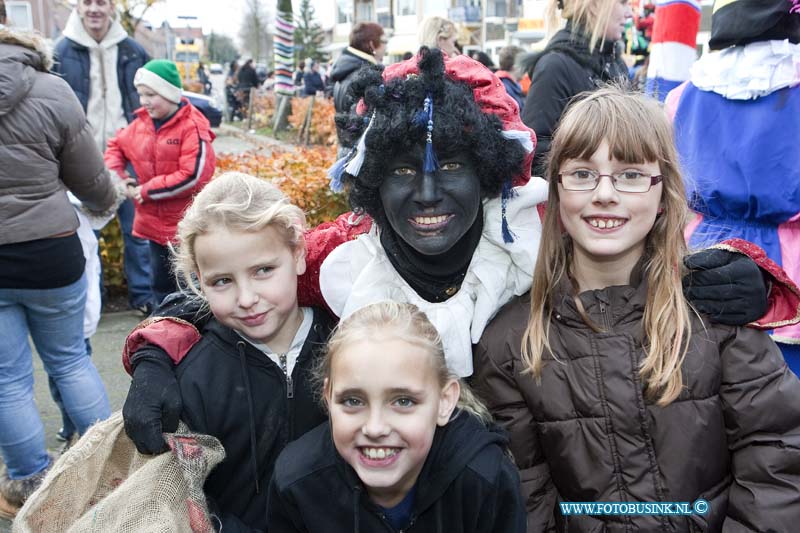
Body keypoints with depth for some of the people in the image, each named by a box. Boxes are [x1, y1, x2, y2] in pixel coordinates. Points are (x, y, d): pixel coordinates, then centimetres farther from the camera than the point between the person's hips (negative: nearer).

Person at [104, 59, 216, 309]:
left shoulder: (193, 127, -17)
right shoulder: (141, 122, 4)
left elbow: (192, 176, -24)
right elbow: (116, 147, 18)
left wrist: (146, 191, -19)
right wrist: (116, 177, -2)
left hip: (185, 225, -7)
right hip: (154, 222, 7)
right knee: (160, 283, 21)